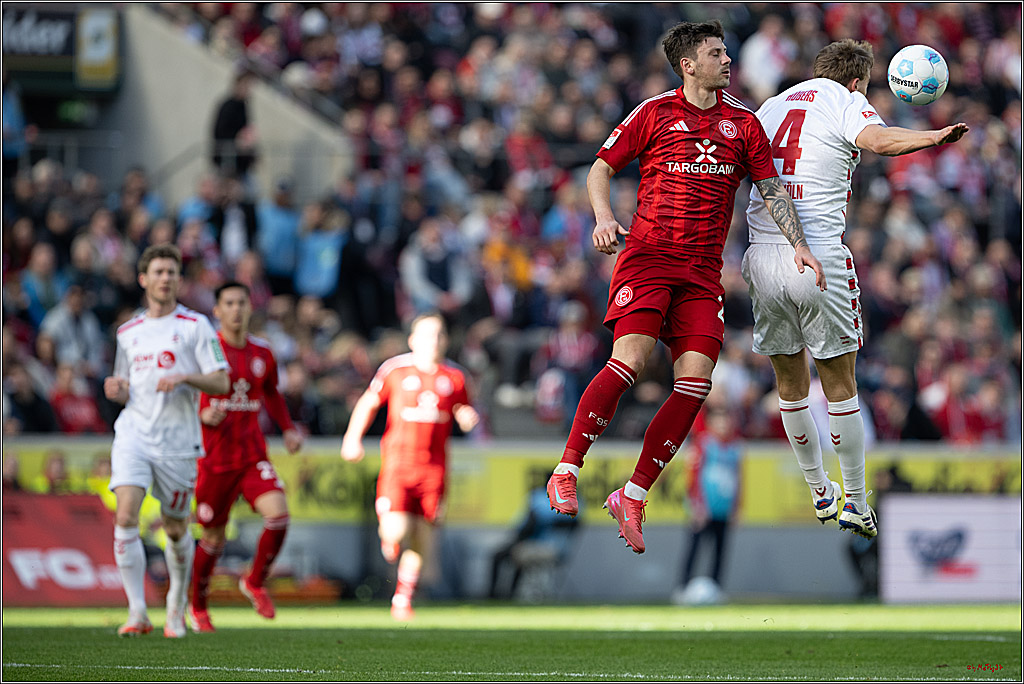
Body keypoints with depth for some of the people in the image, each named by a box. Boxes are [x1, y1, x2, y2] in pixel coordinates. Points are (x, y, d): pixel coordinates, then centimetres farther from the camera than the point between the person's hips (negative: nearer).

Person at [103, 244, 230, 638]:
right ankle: (137, 613, -15)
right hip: (133, 435, 2)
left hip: (178, 442, -2)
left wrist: (186, 377, -19)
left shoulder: (195, 325, 1)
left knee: (175, 529, 7)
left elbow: (221, 383, -2)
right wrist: (117, 391, 0)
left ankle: (177, 604, 32)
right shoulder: (128, 332, 14)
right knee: (125, 517, -17)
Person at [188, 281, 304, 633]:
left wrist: (288, 428, 13)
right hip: (215, 457, -3)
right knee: (214, 537, 3)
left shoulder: (262, 354, 7)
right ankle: (198, 607, 26)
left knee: (278, 515, -18)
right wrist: (205, 415, -23)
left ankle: (255, 582, 7)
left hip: (254, 456, 3)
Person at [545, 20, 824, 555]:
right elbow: (601, 169, 8)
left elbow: (773, 190, 14)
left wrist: (799, 246, 2)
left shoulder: (743, 123, 12)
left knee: (695, 381, -9)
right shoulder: (654, 114, 4)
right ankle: (566, 471, -10)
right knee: (630, 360, -22)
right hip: (647, 256, -4)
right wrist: (603, 219, -9)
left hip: (703, 271, 4)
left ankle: (632, 497, 0)